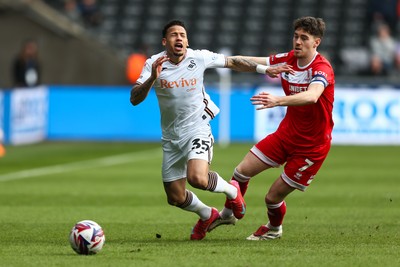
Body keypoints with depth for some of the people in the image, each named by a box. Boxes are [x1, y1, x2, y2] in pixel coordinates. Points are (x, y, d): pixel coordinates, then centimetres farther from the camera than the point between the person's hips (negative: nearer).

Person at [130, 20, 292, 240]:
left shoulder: (199, 58, -9)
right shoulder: (154, 64, -10)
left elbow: (233, 62, 7)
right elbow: (134, 100, -18)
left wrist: (265, 69, 4)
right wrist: (152, 78, -35)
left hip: (197, 130, -3)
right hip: (171, 137, 3)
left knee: (197, 178, -30)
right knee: (175, 198, 8)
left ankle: (231, 190, 3)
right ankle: (208, 216, 40)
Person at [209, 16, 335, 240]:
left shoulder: (322, 68, -26)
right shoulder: (288, 59, -4)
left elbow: (311, 96, -46)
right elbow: (252, 62, 7)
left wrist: (278, 101, -61)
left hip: (312, 145, -6)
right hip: (287, 133, 6)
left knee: (273, 197, -2)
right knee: (242, 171, 5)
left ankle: (274, 229, 32)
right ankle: (228, 214, 32)